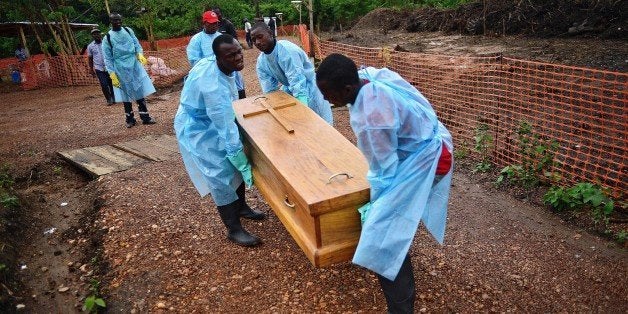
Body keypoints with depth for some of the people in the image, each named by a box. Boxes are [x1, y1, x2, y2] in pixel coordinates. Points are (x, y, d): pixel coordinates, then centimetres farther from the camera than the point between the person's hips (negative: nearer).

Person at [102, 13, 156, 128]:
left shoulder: (128, 31, 5)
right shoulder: (107, 38, -4)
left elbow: (137, 44, 10)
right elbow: (108, 58, -3)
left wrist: (140, 54, -12)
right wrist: (112, 74, -9)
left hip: (135, 66, 2)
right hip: (121, 70, -2)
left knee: (140, 92, 3)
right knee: (126, 95, 7)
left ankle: (145, 117, 11)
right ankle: (130, 119, 18)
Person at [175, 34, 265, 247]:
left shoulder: (214, 64, -10)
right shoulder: (213, 85, -38)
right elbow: (227, 130, -36)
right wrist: (244, 165, -31)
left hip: (212, 121, 9)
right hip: (196, 130, -9)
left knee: (234, 164, 12)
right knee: (220, 176, -8)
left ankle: (241, 207, 32)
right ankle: (234, 229, 5)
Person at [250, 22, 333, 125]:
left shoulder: (286, 50, -29)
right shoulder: (261, 61, -6)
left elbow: (298, 83, -34)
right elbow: (269, 91, -6)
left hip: (310, 92, -7)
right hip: (290, 91, 7)